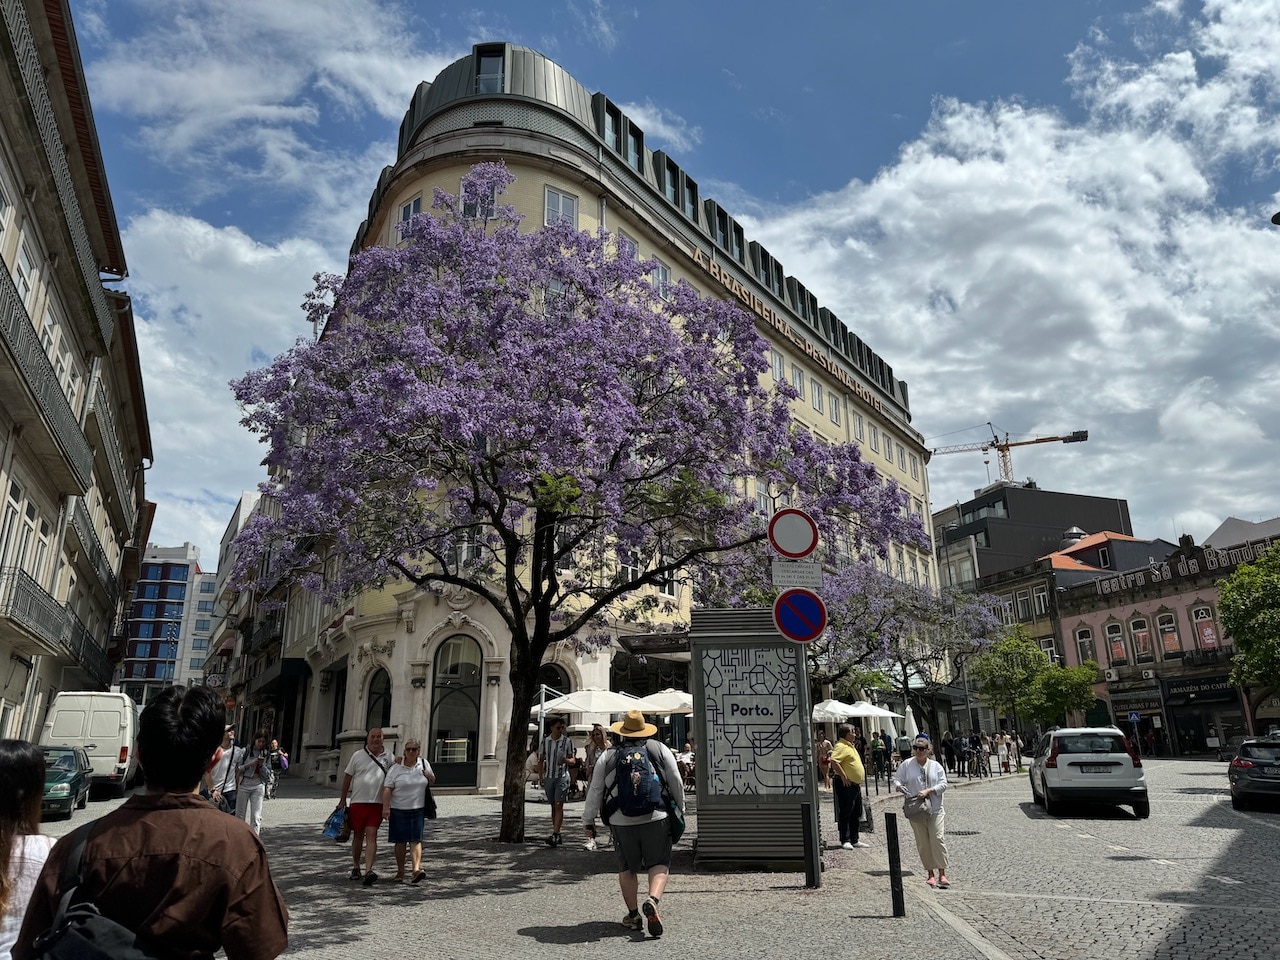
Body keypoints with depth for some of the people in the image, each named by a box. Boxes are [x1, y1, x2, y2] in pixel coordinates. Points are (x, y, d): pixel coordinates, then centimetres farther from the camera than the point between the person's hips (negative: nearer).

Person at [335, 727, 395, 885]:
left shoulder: (389, 757, 5)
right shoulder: (358, 756, 1)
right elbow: (347, 777, 6)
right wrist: (342, 800, 7)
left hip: (377, 803, 0)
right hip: (358, 802, 0)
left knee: (371, 836, -9)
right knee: (358, 836, 12)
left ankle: (369, 871, -16)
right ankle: (355, 867, 31)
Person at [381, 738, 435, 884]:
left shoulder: (424, 763, 6)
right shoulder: (396, 768, -4)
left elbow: (432, 781, 19)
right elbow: (387, 789, -9)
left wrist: (429, 776, -4)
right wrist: (385, 807, -20)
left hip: (418, 809, 1)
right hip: (399, 810, -1)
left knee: (416, 840, -7)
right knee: (400, 841, 6)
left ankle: (416, 870, -13)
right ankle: (400, 873, 18)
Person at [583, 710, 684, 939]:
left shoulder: (608, 756, 5)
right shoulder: (660, 750, 4)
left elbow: (595, 790, 8)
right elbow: (676, 783, 6)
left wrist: (588, 820, 18)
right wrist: (680, 810, 19)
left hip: (621, 821, 1)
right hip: (656, 817, -1)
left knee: (627, 868, 15)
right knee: (659, 864, 5)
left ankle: (633, 915, 16)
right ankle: (652, 900, -18)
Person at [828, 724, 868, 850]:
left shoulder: (851, 746, 16)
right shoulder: (841, 746, -17)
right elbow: (834, 761, -31)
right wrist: (843, 776, -25)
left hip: (855, 784, 10)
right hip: (846, 784, -10)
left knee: (856, 813, 14)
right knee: (845, 813, -3)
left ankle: (854, 840, 22)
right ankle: (845, 840, 4)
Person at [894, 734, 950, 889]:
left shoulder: (936, 766, 3)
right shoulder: (906, 765, 2)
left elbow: (943, 784, -2)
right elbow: (897, 780, 4)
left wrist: (928, 791, -16)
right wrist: (899, 786, -19)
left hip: (935, 809, -1)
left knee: (938, 839, -8)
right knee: (923, 843, 5)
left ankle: (942, 874, -1)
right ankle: (930, 874, 16)